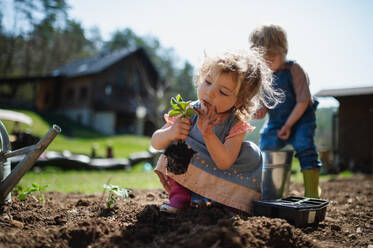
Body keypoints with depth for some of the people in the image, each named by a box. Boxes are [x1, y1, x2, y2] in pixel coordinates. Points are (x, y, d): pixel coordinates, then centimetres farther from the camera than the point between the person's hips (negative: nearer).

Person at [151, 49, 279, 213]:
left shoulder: (237, 126, -22)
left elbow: (224, 164, -32)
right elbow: (155, 143, -16)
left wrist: (207, 133, -45)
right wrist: (170, 134, -40)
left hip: (219, 180, -1)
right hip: (186, 172, 1)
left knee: (251, 153, -21)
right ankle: (179, 194, -9)